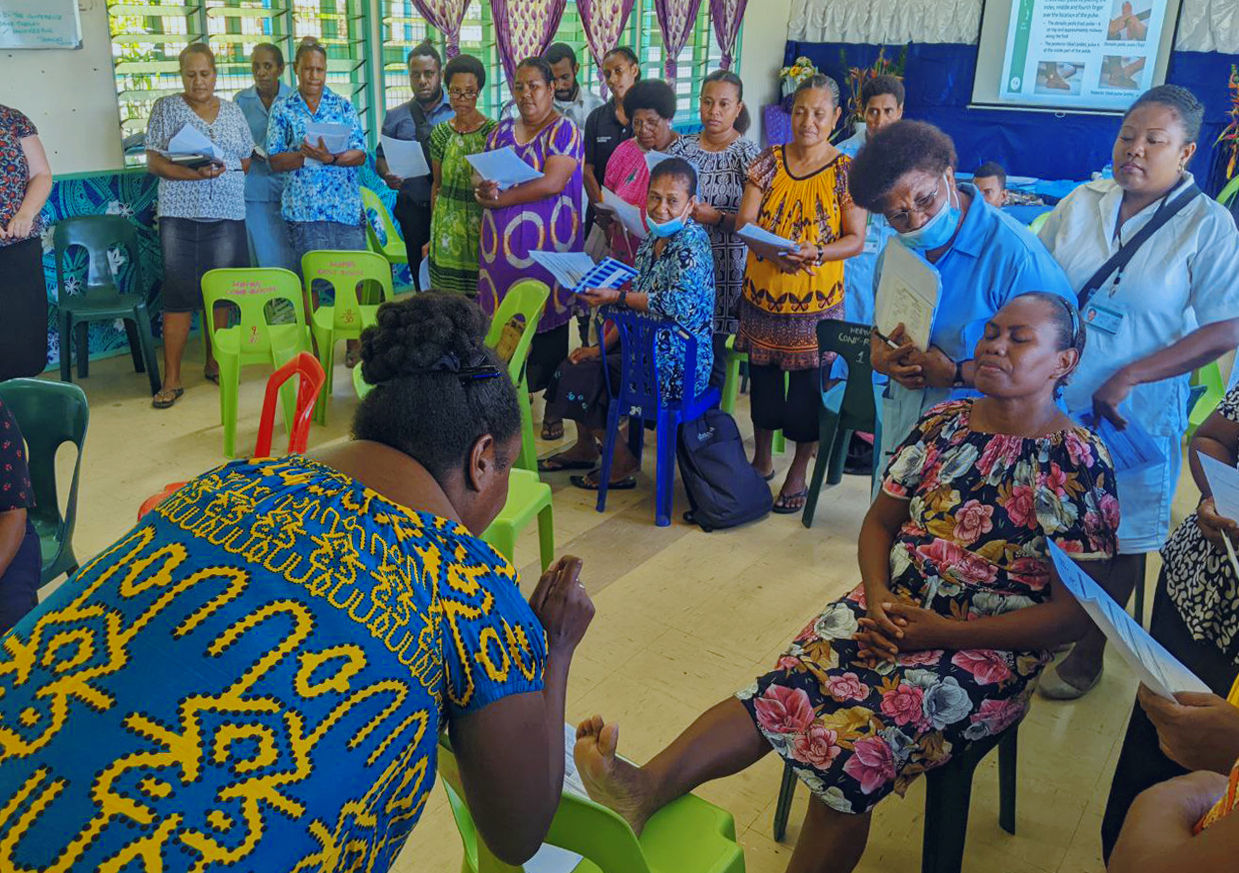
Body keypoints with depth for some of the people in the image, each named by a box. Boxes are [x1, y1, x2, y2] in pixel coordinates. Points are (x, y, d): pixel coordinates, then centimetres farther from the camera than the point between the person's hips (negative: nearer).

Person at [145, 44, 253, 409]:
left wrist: (224, 168, -4)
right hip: (180, 214, -3)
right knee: (179, 293, -4)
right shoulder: (166, 107, 4)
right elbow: (153, 162, -3)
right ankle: (172, 379, -1)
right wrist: (194, 174, -19)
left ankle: (214, 364, 21)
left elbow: (248, 159, 16)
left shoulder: (232, 111, 13)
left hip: (227, 214, 3)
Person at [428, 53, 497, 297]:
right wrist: (432, 230, 14)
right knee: (447, 298, 6)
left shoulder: (493, 132, -5)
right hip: (446, 228, 4)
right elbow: (437, 184, 14)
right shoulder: (440, 132, 7)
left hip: (481, 227, -3)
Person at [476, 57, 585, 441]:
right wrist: (484, 189, -12)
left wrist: (500, 198, -13)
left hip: (547, 246, -5)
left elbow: (552, 182, -16)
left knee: (548, 325, 0)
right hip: (502, 246, 5)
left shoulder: (565, 131, -4)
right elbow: (482, 175, 13)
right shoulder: (502, 131, 16)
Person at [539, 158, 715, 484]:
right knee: (574, 364, 13)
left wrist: (616, 296, -25)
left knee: (579, 378, -8)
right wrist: (601, 347, 8)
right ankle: (586, 447, 32)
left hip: (677, 366, -9)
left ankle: (622, 462, 8)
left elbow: (681, 303, -32)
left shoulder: (692, 241, -18)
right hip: (648, 348, 9)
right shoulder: (653, 240, 9)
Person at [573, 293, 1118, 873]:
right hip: (895, 610, 4)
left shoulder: (1078, 462, -9)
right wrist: (878, 599, -8)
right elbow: (880, 521, 13)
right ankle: (646, 787, -41)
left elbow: (1073, 612, -11)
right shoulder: (944, 423, 6)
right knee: (784, 688, -24)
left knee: (860, 736, -29)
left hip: (989, 650, -4)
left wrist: (941, 632, -16)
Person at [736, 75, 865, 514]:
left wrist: (815, 253, -25)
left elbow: (855, 239, -6)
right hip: (762, 292, 3)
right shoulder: (769, 161, 3)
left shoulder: (846, 172, -3)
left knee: (807, 385, 4)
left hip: (815, 300, -2)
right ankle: (762, 460, 33)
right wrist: (771, 248, -23)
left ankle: (798, 474, 21)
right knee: (762, 377, 13)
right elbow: (744, 221, -3)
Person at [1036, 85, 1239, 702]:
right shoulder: (1081, 202, 3)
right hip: (1052, 402, 3)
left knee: (1116, 543, 10)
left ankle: (1089, 653, 30)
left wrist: (1128, 378, -18)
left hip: (1133, 417, -3)